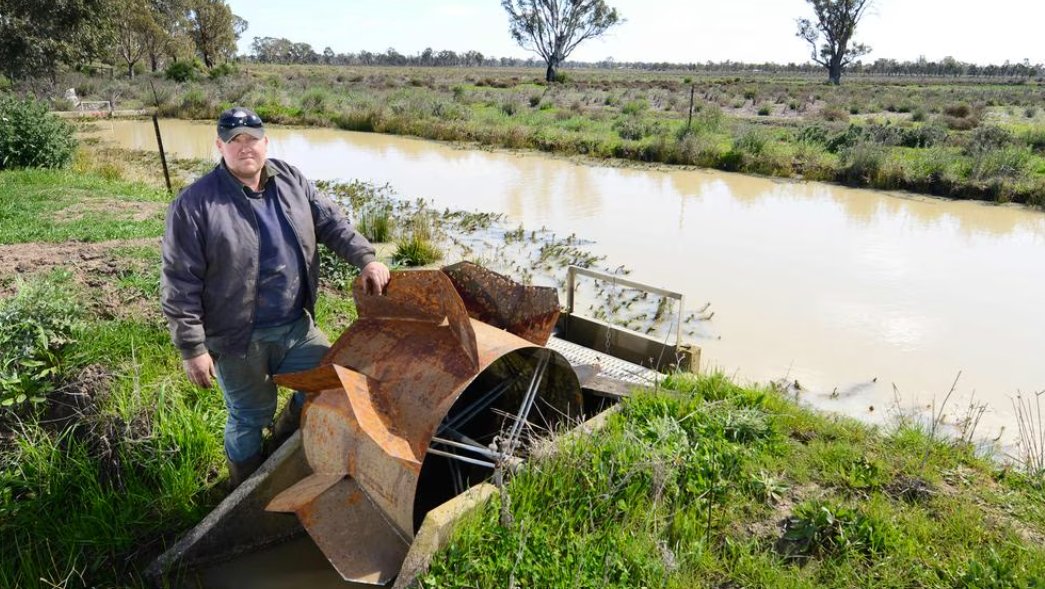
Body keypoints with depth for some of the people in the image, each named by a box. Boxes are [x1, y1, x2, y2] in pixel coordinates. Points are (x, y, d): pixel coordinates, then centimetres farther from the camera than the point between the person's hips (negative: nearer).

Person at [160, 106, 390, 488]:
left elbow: (332, 223, 7)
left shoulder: (290, 180, 1)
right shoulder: (195, 205, -16)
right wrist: (192, 348, -14)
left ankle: (285, 437, 43)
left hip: (297, 327, 5)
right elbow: (180, 285, -14)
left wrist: (366, 259, -8)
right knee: (251, 418, 11)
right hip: (239, 340, -5)